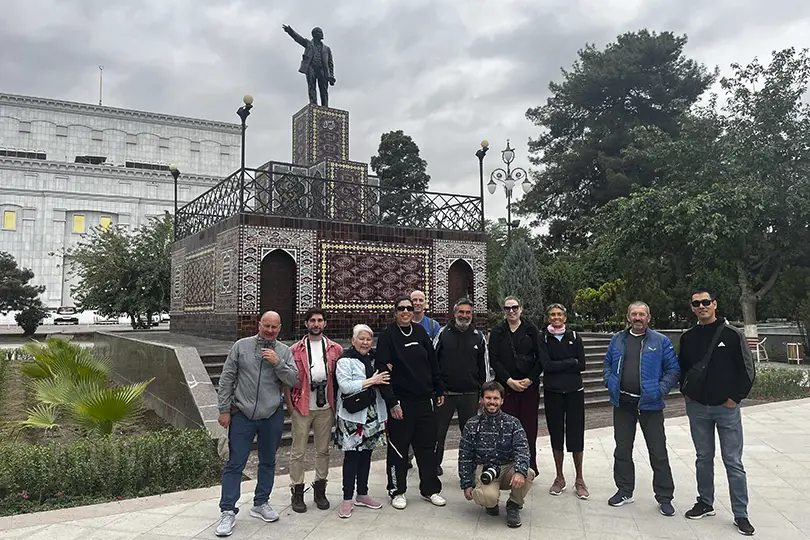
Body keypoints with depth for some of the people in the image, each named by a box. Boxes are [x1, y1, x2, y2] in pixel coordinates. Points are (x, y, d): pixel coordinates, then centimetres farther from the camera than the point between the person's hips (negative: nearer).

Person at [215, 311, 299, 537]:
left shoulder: (284, 351, 3)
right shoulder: (241, 346, -1)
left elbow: (293, 379, -3)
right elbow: (227, 378, 0)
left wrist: (278, 363, -18)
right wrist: (224, 409, -3)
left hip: (272, 416, 2)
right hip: (242, 415, -2)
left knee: (268, 462, 14)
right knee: (235, 464, 0)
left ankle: (261, 504, 31)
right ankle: (227, 511, 8)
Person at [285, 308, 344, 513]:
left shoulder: (335, 349, 5)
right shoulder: (295, 350, 0)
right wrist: (290, 406, -4)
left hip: (325, 408, 2)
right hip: (302, 408, -2)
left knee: (323, 450, 12)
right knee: (298, 451, 4)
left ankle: (320, 490, 26)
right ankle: (297, 492, 17)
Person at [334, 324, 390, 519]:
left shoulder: (374, 359, 13)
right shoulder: (345, 361, -7)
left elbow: (382, 382, 24)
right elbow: (345, 386, -20)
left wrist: (384, 377, 1)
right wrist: (371, 381, -18)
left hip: (373, 415, 6)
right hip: (352, 416, -6)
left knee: (366, 453, 13)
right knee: (351, 456, -2)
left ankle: (362, 494, 25)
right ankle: (347, 499, 7)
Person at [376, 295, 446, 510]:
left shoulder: (420, 332, 8)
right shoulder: (388, 336, -7)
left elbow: (433, 363, 13)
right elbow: (383, 370, -12)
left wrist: (439, 391, 13)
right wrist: (392, 402, -17)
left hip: (425, 400, 5)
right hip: (401, 402, -4)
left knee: (427, 446, 11)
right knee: (398, 448, 6)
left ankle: (430, 489, 25)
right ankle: (397, 491, 21)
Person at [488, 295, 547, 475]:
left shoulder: (531, 330, 6)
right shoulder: (497, 332, 7)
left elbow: (541, 358, 3)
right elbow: (493, 360, 1)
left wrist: (530, 379, -7)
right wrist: (509, 380, -8)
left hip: (529, 385, 0)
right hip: (505, 385, 0)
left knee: (529, 426, 1)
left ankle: (530, 467, 11)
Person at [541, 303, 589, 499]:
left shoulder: (574, 337, 3)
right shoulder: (543, 338, 0)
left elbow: (582, 365, -5)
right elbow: (545, 365, -12)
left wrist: (557, 366, -11)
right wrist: (570, 362, -11)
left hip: (574, 391, 0)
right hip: (552, 392, 0)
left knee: (576, 435, 2)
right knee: (556, 434, 8)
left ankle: (579, 480, 16)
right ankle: (560, 478, 22)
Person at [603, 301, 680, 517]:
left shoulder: (661, 341, -3)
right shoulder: (618, 340, 7)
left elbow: (673, 369, -2)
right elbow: (608, 364, 17)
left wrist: (660, 390, -12)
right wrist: (610, 383, 2)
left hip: (649, 403, -3)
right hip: (622, 402, 3)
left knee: (658, 451, 2)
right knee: (622, 449, 12)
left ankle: (664, 497, 16)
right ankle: (624, 491, 26)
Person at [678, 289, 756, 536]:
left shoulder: (732, 334, -6)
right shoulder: (688, 337, 5)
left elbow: (747, 368, -5)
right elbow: (681, 367, 18)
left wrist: (735, 397, -7)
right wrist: (685, 391, 8)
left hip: (726, 407, -3)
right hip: (697, 408, 3)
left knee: (733, 461, 2)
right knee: (703, 458, 14)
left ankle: (740, 514, 11)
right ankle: (705, 503, 27)